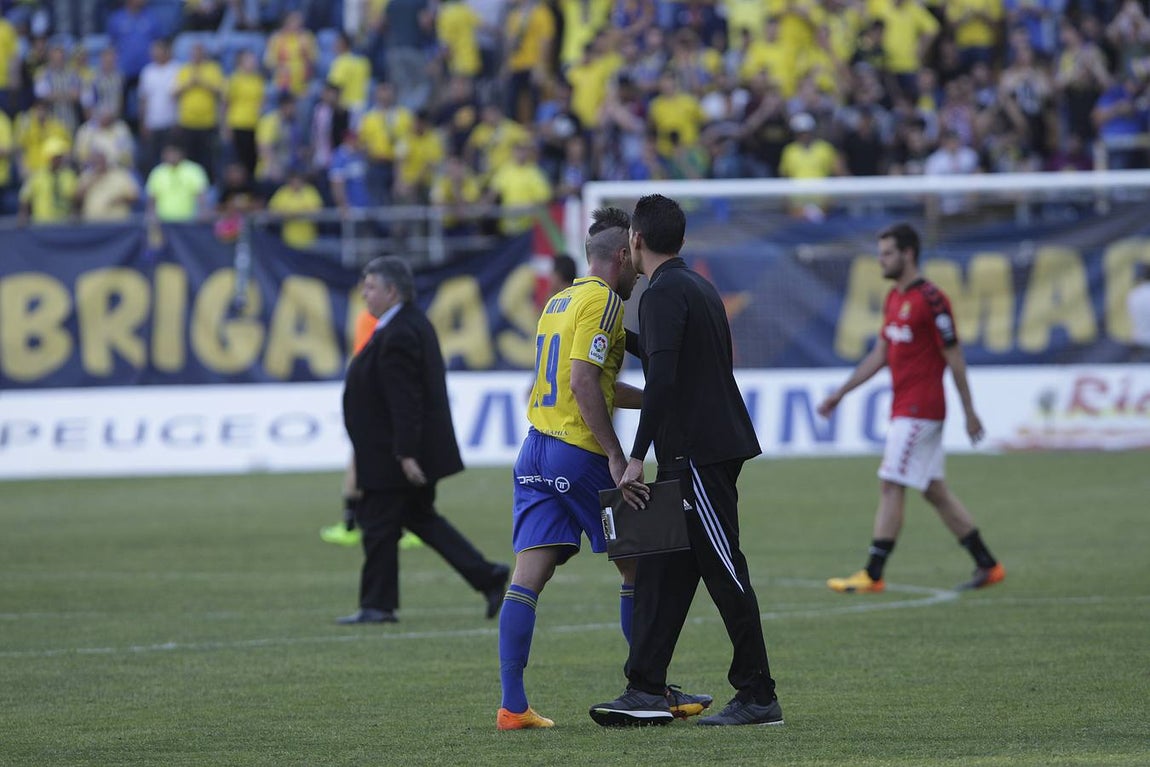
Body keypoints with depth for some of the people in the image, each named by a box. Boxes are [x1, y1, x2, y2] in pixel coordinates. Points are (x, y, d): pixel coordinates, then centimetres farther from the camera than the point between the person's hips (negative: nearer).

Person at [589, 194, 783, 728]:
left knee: (725, 573, -6)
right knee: (663, 570, 8)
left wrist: (637, 457, -22)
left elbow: (662, 378, -23)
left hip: (697, 453, -10)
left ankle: (759, 698, -4)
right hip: (717, 444, 10)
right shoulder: (697, 286, 18)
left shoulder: (664, 293, -13)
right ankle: (646, 690, 6)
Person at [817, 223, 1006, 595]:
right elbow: (880, 354, 20)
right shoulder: (894, 298, 14)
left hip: (918, 410, -9)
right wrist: (841, 393, 18)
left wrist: (969, 412, -11)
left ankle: (872, 575, -8)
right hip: (904, 408, 9)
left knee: (891, 487, -9)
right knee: (935, 491, 11)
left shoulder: (930, 300, -14)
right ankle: (987, 566, 17)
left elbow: (954, 358, -12)